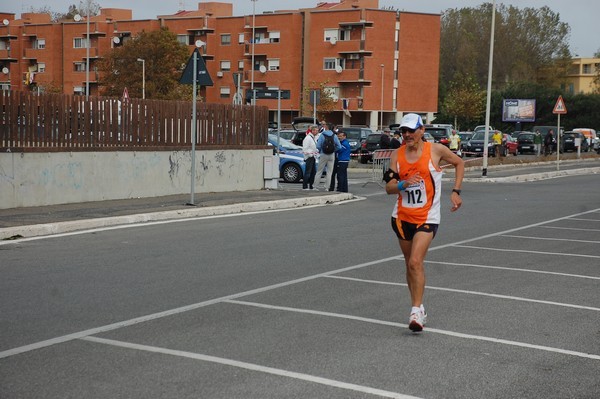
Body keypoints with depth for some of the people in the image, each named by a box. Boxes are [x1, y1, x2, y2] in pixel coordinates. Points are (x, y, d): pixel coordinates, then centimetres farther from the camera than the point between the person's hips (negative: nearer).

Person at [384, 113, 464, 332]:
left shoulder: (436, 150, -6)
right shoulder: (397, 155, 2)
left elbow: (459, 163, 11)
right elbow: (389, 188, 1)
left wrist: (455, 191, 2)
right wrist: (404, 184, -21)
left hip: (427, 217, -4)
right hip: (402, 217, 4)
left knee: (415, 262, -19)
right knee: (410, 265, 12)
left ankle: (416, 311, -16)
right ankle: (418, 308, 25)